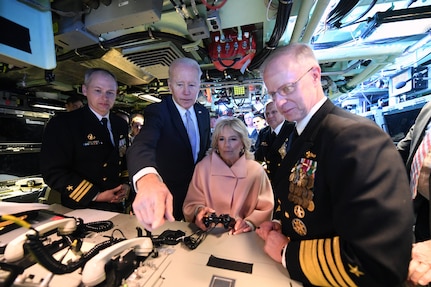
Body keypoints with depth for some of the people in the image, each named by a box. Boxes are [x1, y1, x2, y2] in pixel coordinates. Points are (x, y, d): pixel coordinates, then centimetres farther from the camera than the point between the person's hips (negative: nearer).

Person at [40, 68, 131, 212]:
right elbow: (53, 172, -14)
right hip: (81, 209, -5)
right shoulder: (62, 123, -11)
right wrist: (96, 196, -19)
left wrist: (126, 184, -3)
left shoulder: (121, 125, 5)